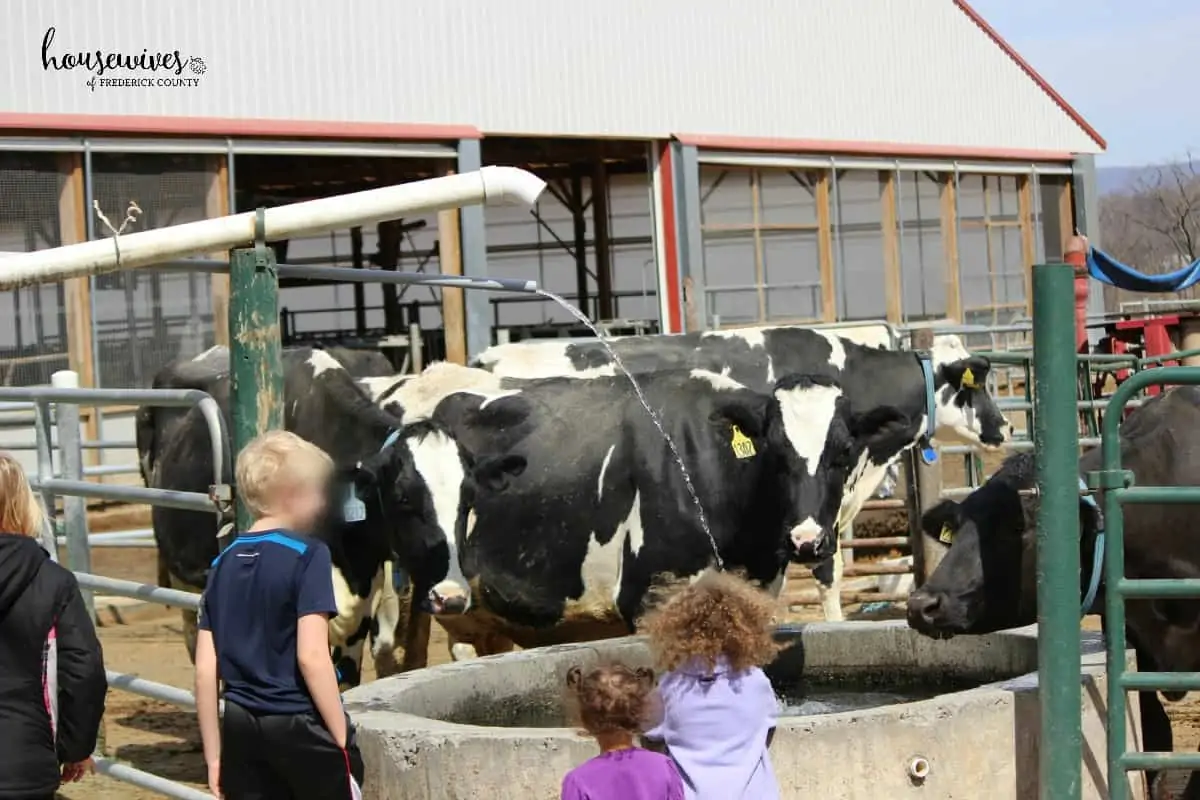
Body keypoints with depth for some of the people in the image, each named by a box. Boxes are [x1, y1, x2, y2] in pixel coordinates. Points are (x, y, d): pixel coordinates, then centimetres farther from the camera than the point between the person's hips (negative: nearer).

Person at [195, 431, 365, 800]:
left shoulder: (223, 564, 6)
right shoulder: (306, 555, -11)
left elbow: (205, 670, 5)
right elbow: (311, 656, -18)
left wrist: (214, 756, 11)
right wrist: (342, 740, -11)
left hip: (241, 728, 5)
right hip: (302, 727, -5)